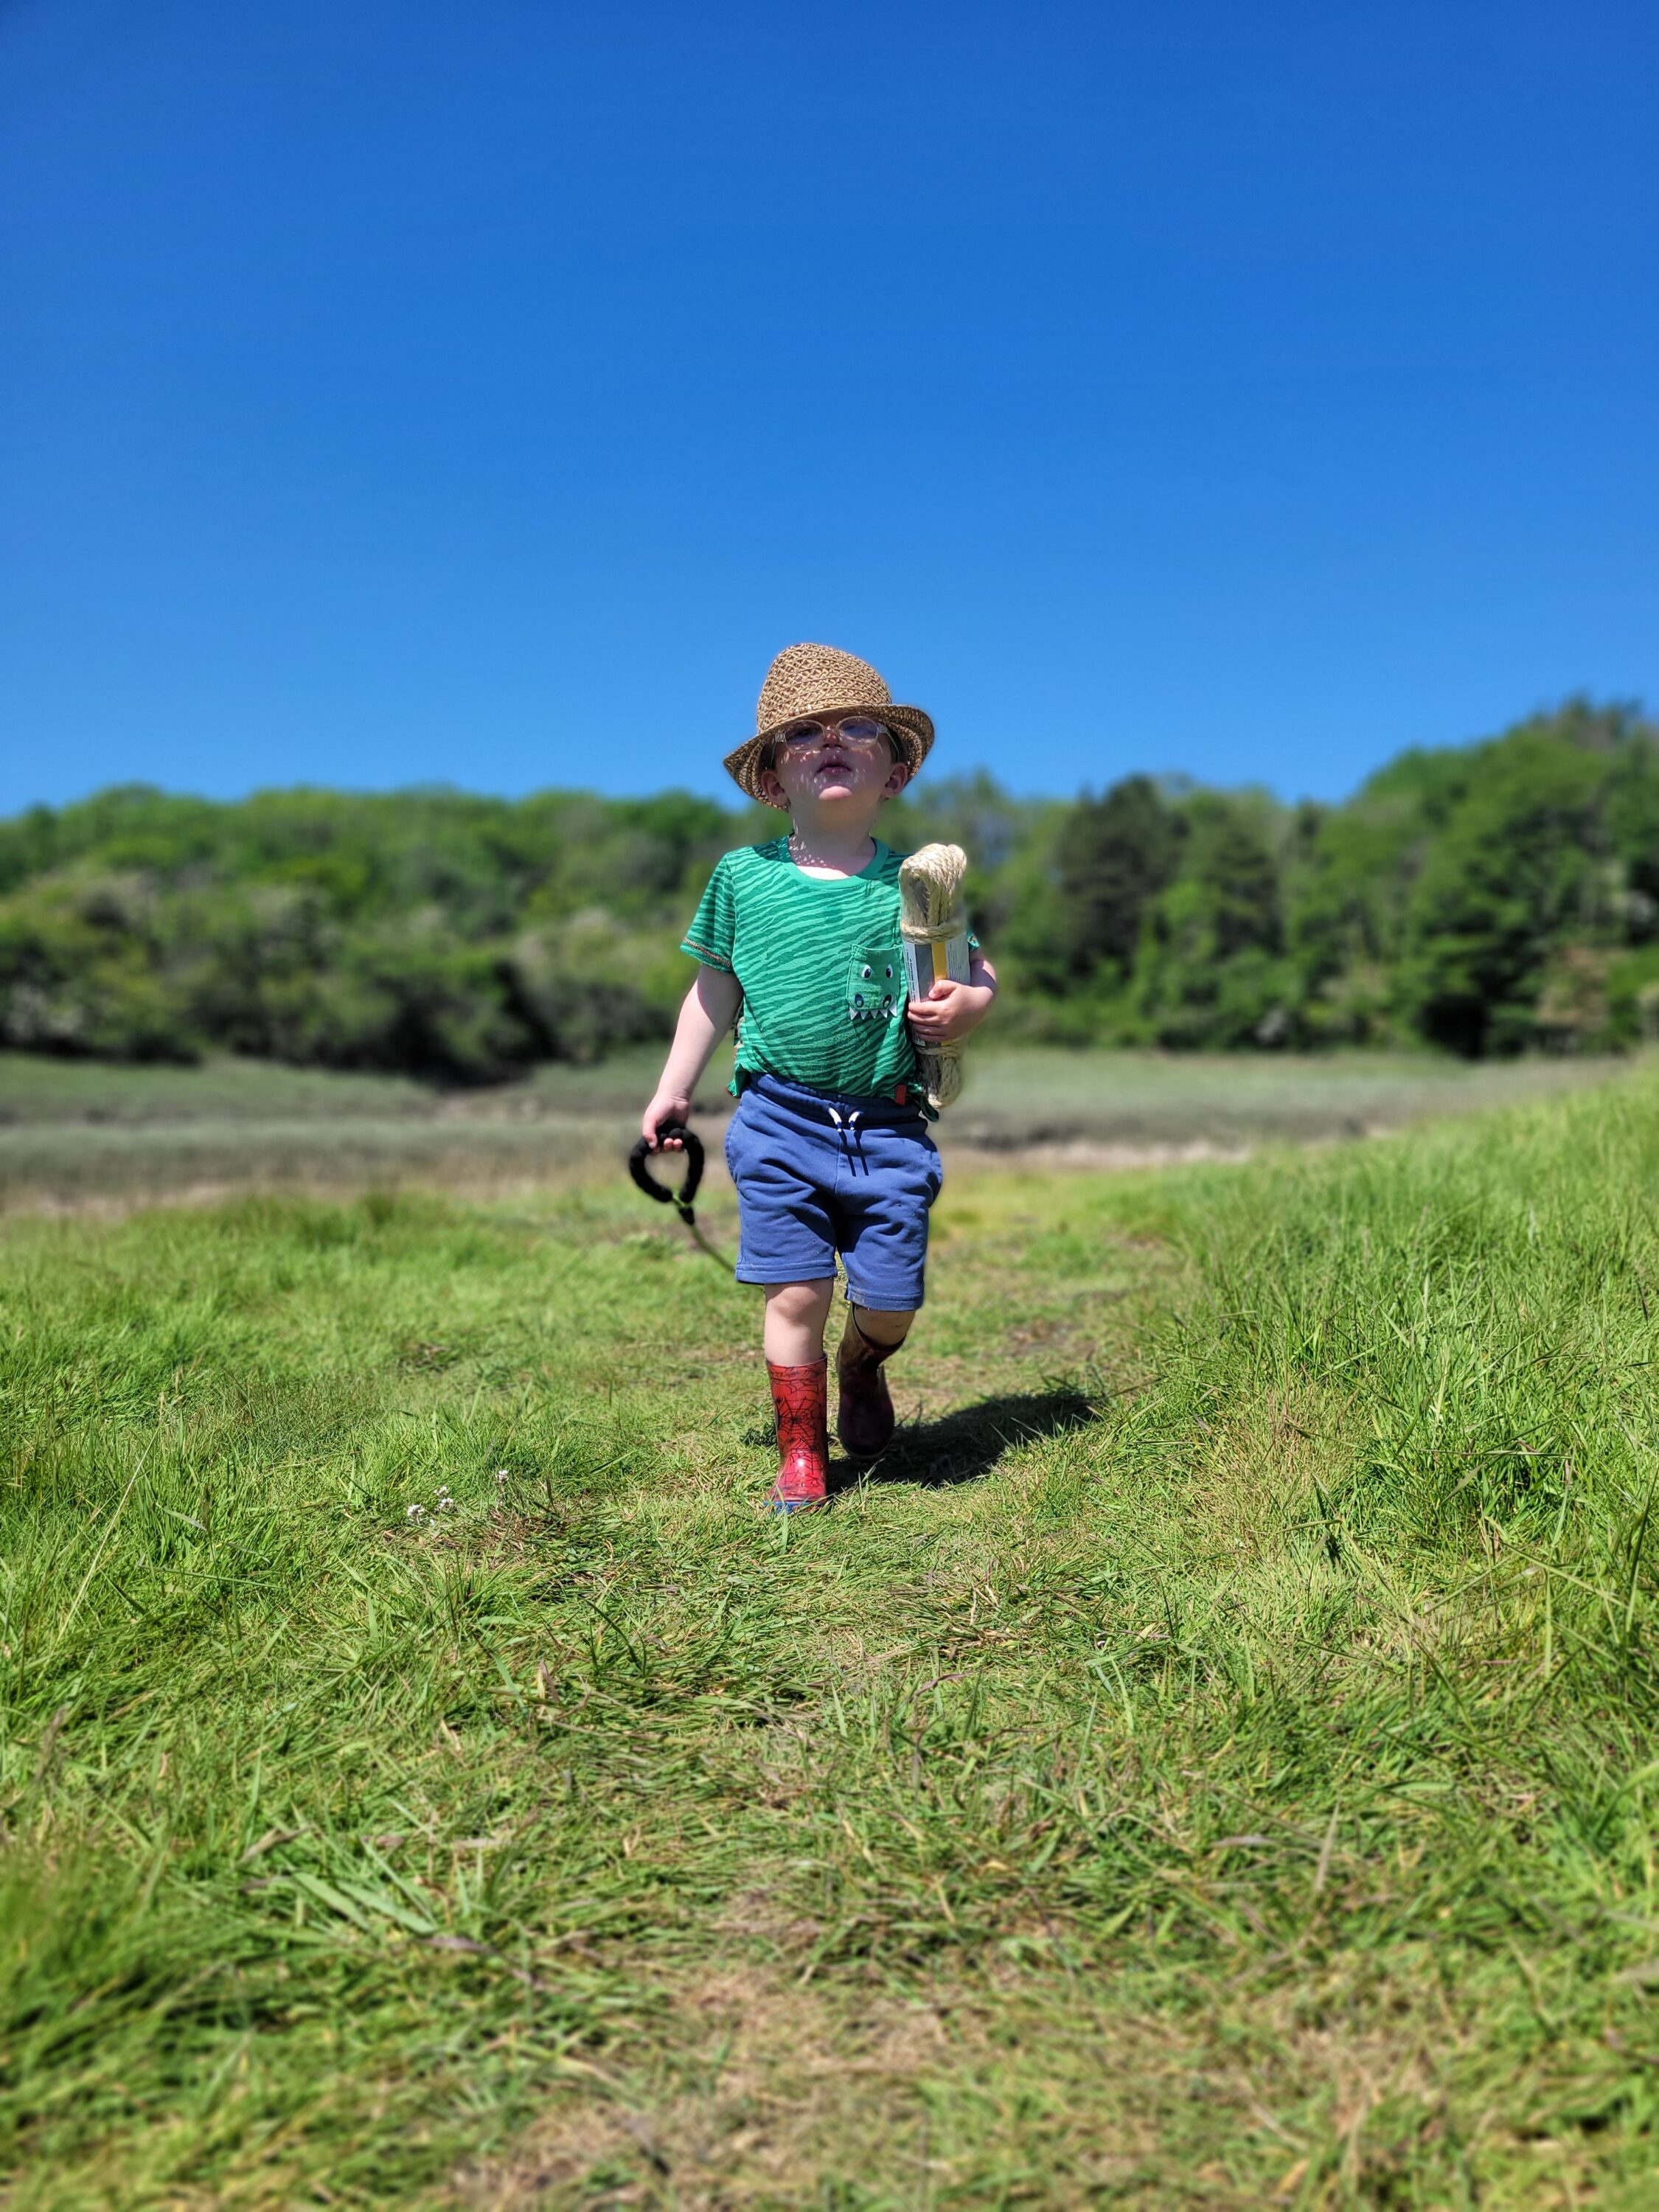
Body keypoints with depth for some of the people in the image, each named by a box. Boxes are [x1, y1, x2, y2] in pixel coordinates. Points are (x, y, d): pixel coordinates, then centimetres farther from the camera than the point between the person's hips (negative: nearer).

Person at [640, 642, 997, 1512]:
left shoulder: (912, 883, 4)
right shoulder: (742, 877, 4)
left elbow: (978, 971, 15)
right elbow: (714, 993, 14)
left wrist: (965, 1004, -9)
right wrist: (673, 1090, 14)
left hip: (888, 1127, 1)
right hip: (781, 1122, -1)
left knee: (890, 1298, 2)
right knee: (797, 1292, -2)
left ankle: (861, 1366, 39)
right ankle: (800, 1452, 19)